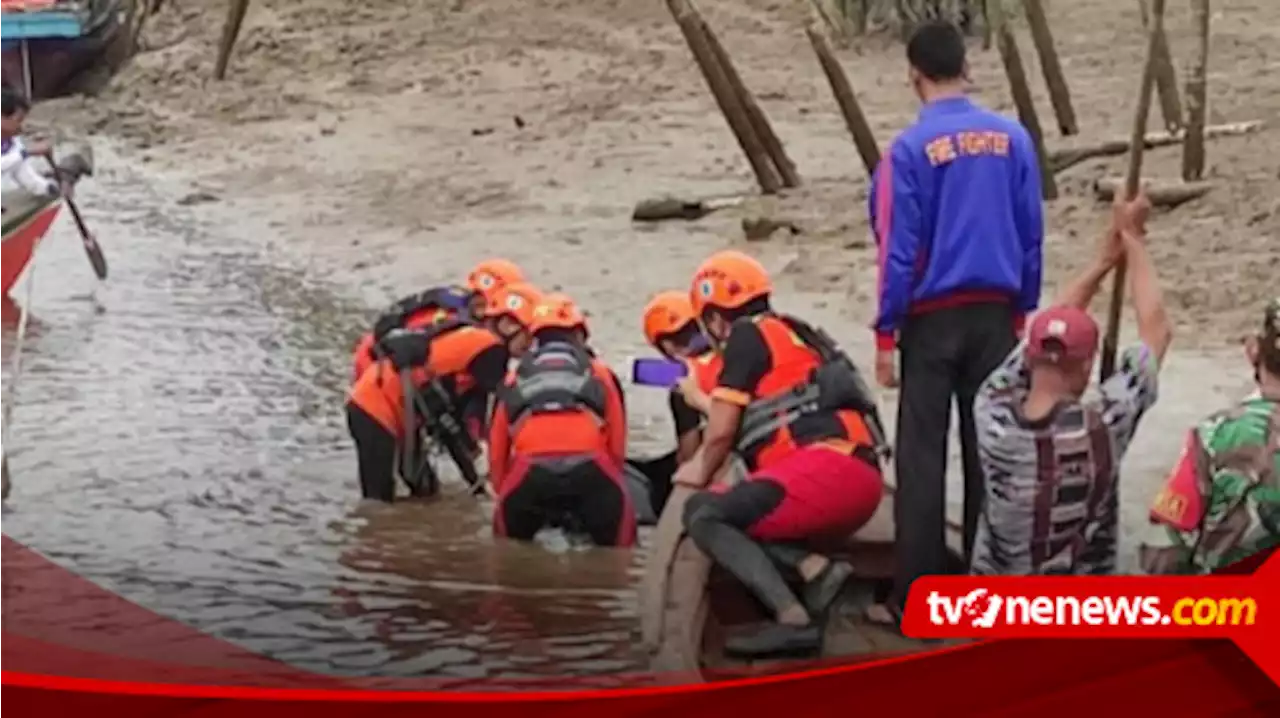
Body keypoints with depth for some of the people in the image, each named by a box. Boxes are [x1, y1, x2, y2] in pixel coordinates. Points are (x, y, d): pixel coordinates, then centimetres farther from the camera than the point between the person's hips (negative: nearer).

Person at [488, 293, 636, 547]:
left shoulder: (515, 377, 28)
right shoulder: (599, 372, 25)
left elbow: (497, 449, 28)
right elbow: (617, 443, 22)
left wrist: (504, 493, 41)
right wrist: (605, 487, 35)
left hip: (530, 472, 1)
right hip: (590, 468, -1)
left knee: (509, 535, 26)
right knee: (618, 535, 19)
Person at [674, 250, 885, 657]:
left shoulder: (748, 335, 3)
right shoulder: (792, 334, 28)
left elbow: (721, 432, 3)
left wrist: (703, 474, 21)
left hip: (826, 470, -9)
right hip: (863, 482, 9)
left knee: (703, 514, -7)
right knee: (737, 513, 18)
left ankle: (794, 619, -23)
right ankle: (817, 569, -6)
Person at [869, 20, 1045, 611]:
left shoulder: (910, 149, -12)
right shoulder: (1012, 138, 0)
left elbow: (899, 249, -10)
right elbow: (1031, 235, 4)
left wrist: (886, 332, -3)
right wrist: (1022, 311, 15)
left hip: (933, 318, -3)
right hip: (995, 314, 4)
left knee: (922, 454, 2)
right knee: (990, 447, 11)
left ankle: (916, 595, 4)